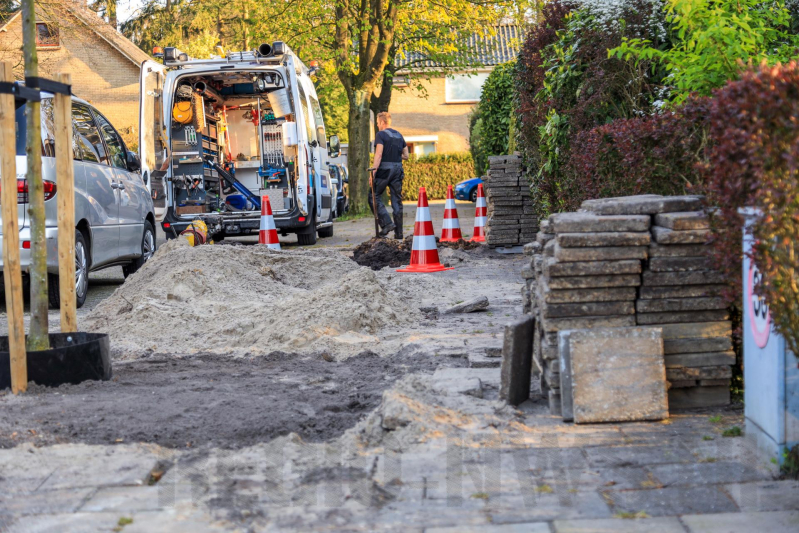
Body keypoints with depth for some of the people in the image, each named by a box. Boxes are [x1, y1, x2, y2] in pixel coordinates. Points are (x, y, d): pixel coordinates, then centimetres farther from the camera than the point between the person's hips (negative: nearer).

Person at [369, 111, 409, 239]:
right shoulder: (399, 135, 15)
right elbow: (406, 155, 18)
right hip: (398, 169, 6)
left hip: (385, 169, -6)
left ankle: (387, 223, -11)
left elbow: (379, 154, -15)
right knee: (397, 200, 7)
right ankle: (398, 232, 6)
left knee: (374, 196, 4)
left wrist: (373, 171, -17)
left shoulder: (381, 134, -5)